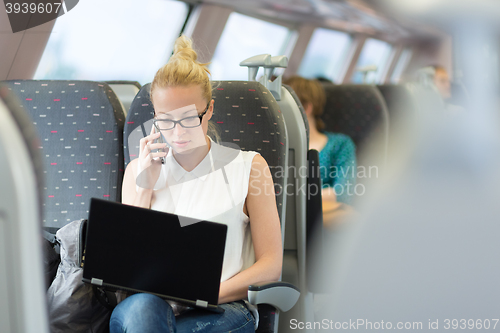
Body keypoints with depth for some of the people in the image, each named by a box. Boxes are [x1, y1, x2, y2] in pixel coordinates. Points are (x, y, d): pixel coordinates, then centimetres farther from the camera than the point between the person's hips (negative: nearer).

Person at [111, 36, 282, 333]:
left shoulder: (248, 167, 8)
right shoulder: (139, 170, 17)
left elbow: (270, 265, 3)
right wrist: (145, 187, 2)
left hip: (222, 308, -3)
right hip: (152, 299, 3)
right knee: (142, 306, -37)